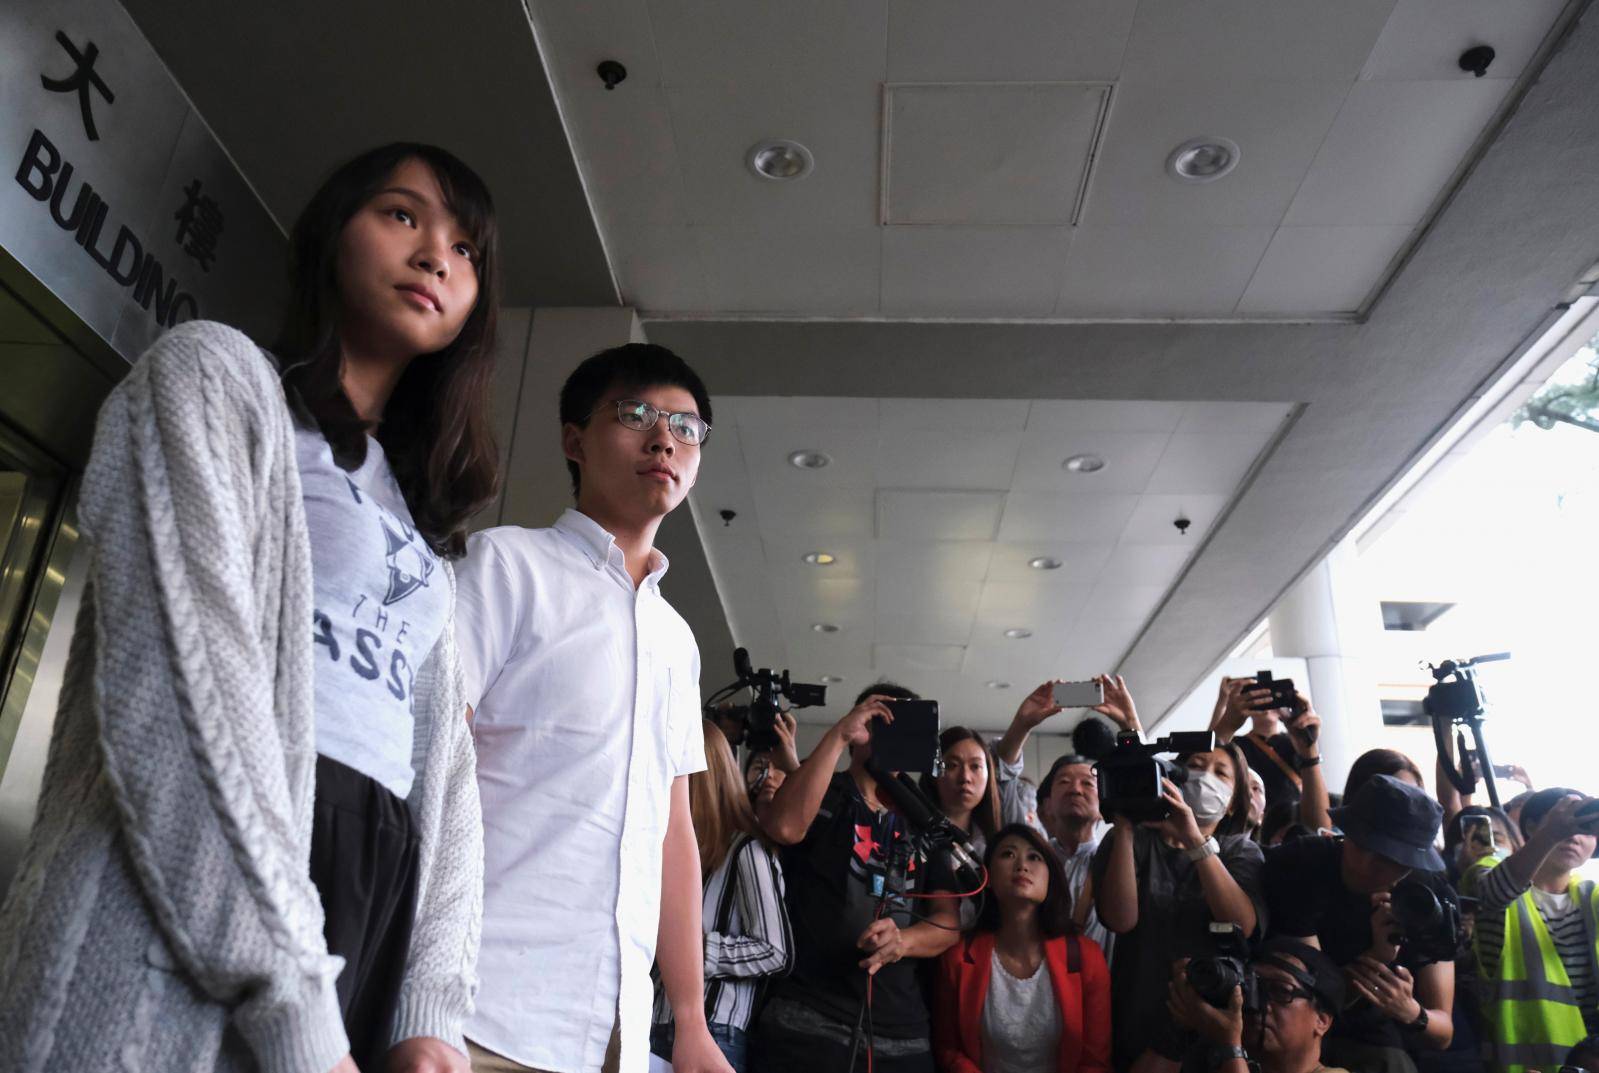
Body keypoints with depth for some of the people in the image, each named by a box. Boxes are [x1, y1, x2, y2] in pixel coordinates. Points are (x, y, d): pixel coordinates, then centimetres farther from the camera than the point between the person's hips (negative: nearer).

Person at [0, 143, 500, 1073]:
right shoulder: (215, 370, 2)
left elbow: (441, 752, 10)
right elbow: (180, 675, -13)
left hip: (379, 916, 6)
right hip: (189, 917, -6)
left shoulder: (422, 524, 21)